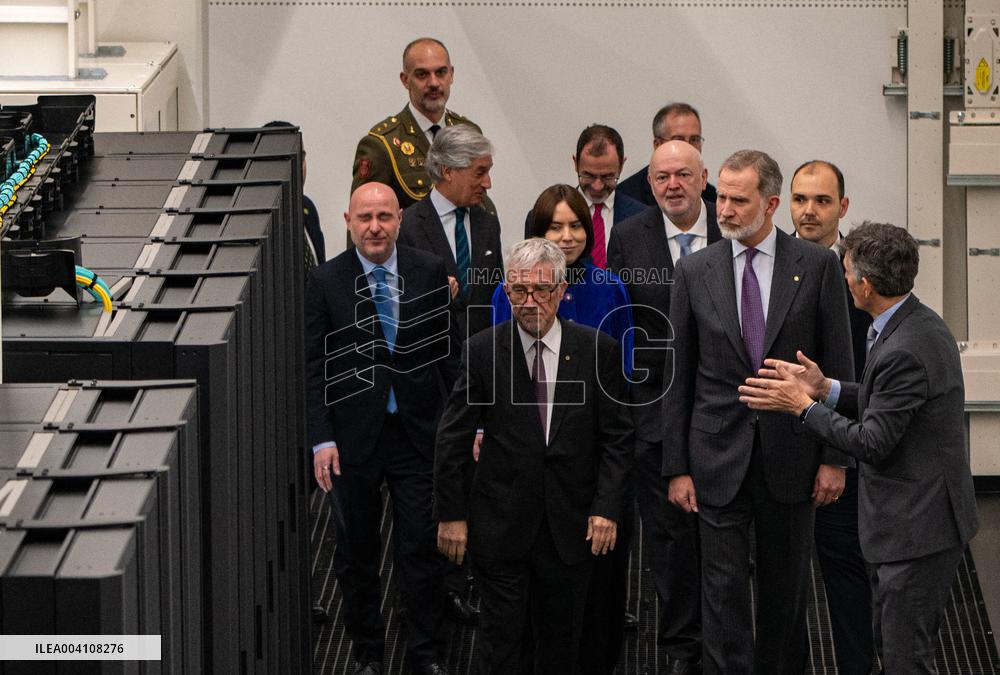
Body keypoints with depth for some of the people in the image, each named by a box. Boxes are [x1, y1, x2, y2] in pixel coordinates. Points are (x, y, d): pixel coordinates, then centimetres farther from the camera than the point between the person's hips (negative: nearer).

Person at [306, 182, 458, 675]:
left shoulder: (430, 273, 0)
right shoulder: (325, 282, -3)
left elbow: (450, 351, 4)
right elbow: (313, 368, -3)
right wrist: (321, 439, -10)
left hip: (418, 431, 0)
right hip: (353, 436, 0)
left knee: (422, 550, 1)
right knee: (356, 554, 11)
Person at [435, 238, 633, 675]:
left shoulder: (597, 350, 0)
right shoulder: (482, 351, -2)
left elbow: (617, 437, 2)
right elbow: (453, 441, 0)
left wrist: (607, 508, -7)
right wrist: (451, 515, -2)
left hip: (572, 524, 1)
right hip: (500, 522, -1)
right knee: (500, 639, 1)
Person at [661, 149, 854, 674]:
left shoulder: (817, 266, -1)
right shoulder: (694, 271, 2)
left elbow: (838, 367, 1)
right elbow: (677, 376, 4)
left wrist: (833, 458, -3)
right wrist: (676, 467, 0)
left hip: (791, 454, 0)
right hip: (719, 458, 0)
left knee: (786, 587, 11)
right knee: (723, 586, -2)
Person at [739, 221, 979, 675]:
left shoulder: (903, 351, -26)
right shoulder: (923, 324, 7)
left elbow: (872, 443, -22)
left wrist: (803, 406, -13)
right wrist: (827, 389, 6)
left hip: (916, 529, -11)